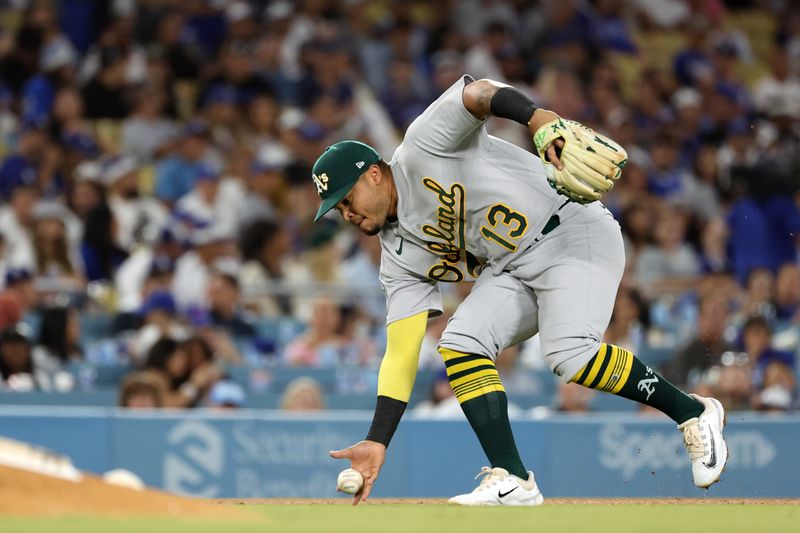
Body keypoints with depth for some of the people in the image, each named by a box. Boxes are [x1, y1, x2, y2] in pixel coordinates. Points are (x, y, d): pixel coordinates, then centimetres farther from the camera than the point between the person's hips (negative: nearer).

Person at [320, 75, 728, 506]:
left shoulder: (422, 147, -8)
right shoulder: (399, 258, 9)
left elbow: (477, 94, -23)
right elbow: (401, 353, 5)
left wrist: (539, 120, -43)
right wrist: (377, 443, -4)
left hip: (572, 232, -8)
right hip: (513, 273, 8)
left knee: (568, 351, -28)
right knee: (459, 343, -13)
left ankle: (692, 414, -12)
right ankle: (512, 482, -16)